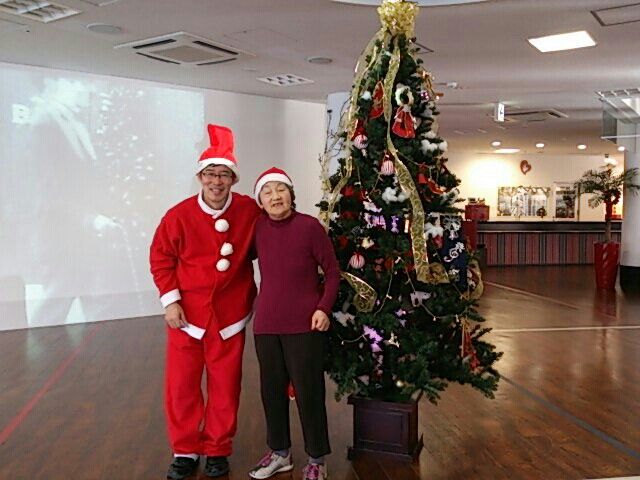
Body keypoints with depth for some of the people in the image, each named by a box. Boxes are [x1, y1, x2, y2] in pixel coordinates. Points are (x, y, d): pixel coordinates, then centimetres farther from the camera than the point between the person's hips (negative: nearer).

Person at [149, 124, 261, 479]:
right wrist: (170, 300, -5)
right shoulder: (179, 215, -8)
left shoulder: (249, 211, -5)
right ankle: (185, 451, 26)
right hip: (185, 314, 0)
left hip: (229, 315, 0)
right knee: (181, 386, 8)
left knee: (225, 386, 9)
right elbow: (161, 258, 2)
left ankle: (217, 450, 27)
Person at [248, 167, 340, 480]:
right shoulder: (258, 227, 2)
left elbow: (332, 271, -5)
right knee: (271, 390, 15)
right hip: (266, 324, 5)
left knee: (308, 392, 4)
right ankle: (280, 453, 34)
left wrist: (324, 308, -14)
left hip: (305, 324, -4)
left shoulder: (309, 226, -11)